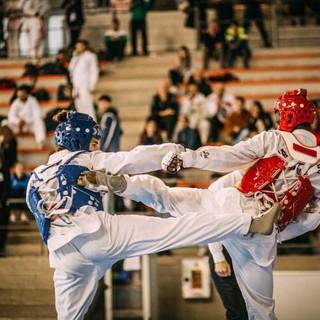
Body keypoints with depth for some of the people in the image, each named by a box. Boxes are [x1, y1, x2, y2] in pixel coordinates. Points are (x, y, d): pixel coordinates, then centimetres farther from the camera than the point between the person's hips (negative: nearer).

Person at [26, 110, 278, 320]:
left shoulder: (36, 178, 25)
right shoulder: (84, 160, 9)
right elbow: (134, 160, 2)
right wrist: (179, 150, 11)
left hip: (64, 255, 6)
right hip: (96, 234, -6)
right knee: (176, 228, -11)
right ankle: (253, 224, -17)